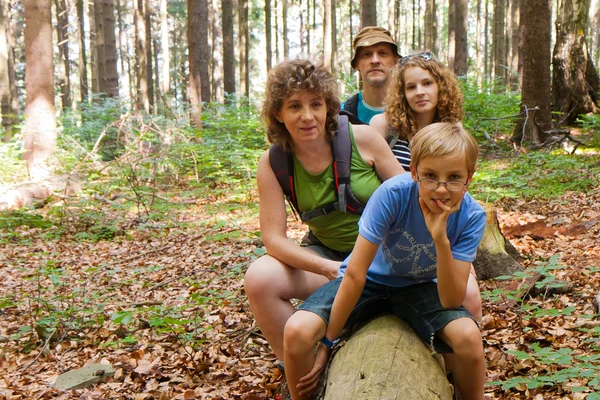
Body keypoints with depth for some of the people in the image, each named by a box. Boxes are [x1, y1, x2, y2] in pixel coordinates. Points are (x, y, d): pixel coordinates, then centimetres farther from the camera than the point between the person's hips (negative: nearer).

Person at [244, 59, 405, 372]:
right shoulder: (273, 163, -9)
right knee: (259, 278, -25)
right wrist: (330, 269, -29)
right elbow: (274, 238, -13)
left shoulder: (362, 139, -12)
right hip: (328, 256, 1)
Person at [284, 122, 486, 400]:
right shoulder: (393, 193, -28)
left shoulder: (472, 216, -20)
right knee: (298, 331, -25)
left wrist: (441, 239, -37)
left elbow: (451, 300, -24)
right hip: (370, 280, -1)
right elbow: (355, 274, -23)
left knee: (468, 335, -28)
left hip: (419, 288, 2)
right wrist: (328, 341, -18)